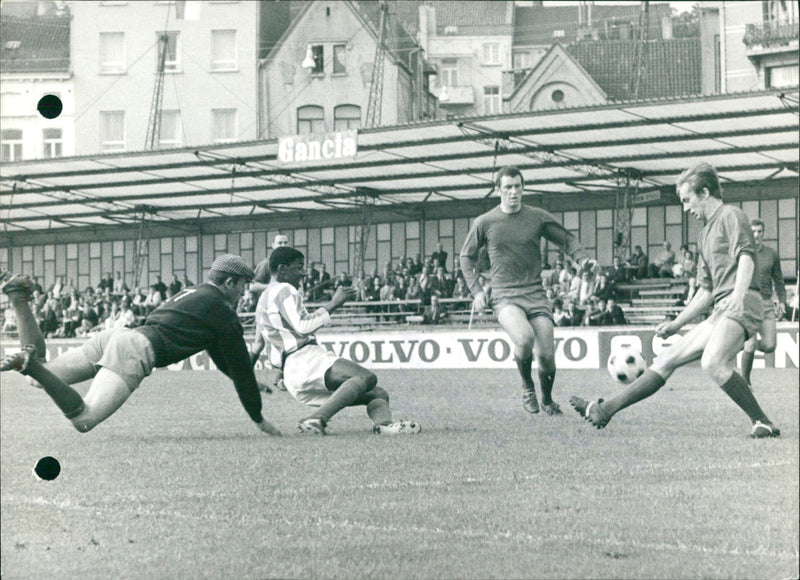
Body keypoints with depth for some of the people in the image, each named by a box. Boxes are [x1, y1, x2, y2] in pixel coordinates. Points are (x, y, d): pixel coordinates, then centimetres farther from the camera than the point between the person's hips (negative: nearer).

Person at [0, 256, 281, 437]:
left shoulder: (192, 293, 32)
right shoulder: (223, 312, 5)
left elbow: (223, 358, 45)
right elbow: (240, 366, 8)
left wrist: (251, 383, 50)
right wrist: (258, 418, 17)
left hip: (116, 336, 9)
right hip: (136, 351, -9)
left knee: (40, 369, 9)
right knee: (83, 419, -22)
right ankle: (30, 362, -34)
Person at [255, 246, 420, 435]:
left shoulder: (265, 298, 31)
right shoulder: (284, 290, 1)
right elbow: (301, 325, -15)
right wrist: (332, 305, -8)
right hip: (304, 359, -10)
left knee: (378, 394, 4)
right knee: (366, 377, -32)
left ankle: (383, 423, -31)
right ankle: (315, 420, -42)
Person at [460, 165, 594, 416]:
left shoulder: (538, 217, 5)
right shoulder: (485, 222, 3)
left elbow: (566, 240, 16)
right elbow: (466, 256, 15)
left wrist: (582, 259, -4)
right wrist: (476, 290, 4)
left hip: (535, 294, 2)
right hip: (505, 296, -2)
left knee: (547, 355, -7)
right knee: (524, 339, -30)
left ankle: (547, 399, 24)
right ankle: (527, 387, -1)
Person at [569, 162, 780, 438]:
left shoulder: (731, 215, 0)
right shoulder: (705, 234, 28)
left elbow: (746, 257, -18)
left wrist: (737, 296, -34)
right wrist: (677, 324, 26)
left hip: (741, 305, -9)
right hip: (721, 311, 9)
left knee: (713, 363, -31)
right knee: (668, 359, 6)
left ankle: (763, 423, -24)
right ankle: (604, 410, 7)